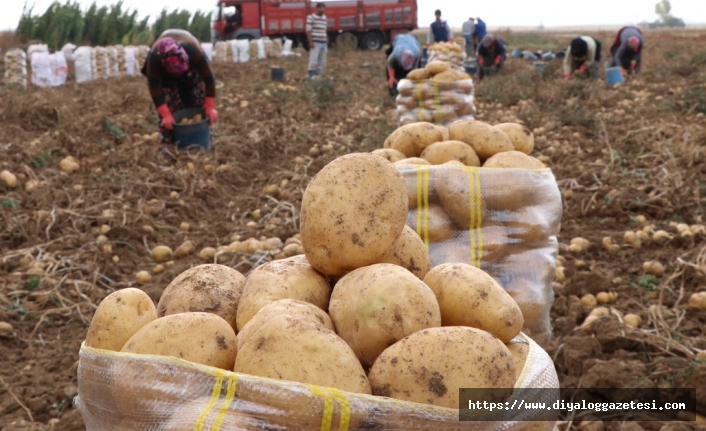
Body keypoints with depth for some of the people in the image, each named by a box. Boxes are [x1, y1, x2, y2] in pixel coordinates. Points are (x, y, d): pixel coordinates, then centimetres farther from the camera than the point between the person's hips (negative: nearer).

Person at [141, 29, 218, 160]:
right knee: (169, 103, -16)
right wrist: (165, 115, -37)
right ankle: (167, 143, -17)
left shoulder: (195, 52, -43)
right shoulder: (154, 58, -43)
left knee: (197, 99, -6)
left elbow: (209, 78, -32)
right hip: (165, 73, -1)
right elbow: (154, 87, -34)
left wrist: (210, 107, -30)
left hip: (192, 66, 1)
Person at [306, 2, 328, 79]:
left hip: (324, 43, 7)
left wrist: (327, 43, 15)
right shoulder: (311, 17, -5)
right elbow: (308, 30, -8)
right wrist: (311, 42, -16)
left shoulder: (325, 18, 14)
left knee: (322, 62, 7)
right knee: (313, 61, -9)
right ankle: (311, 77, -7)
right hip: (315, 43, -7)